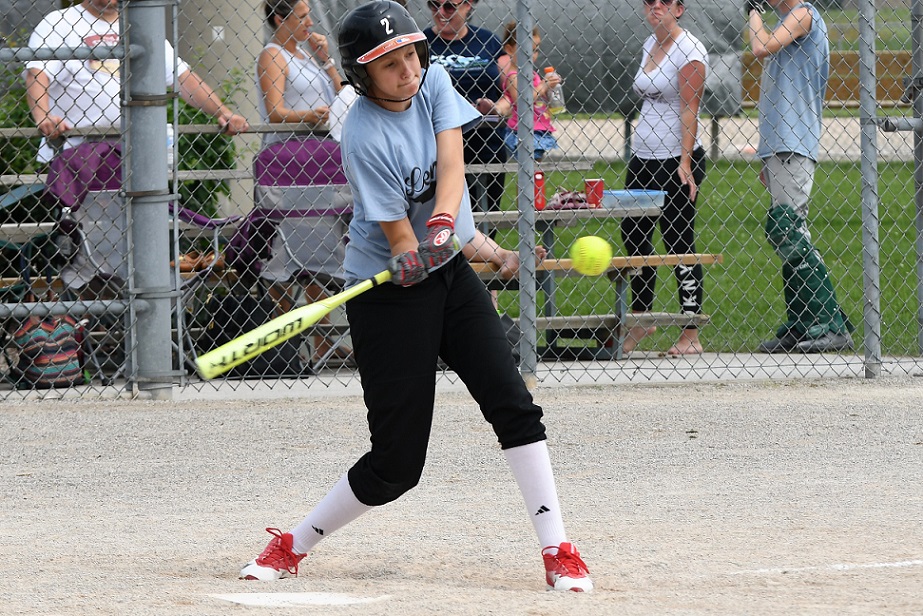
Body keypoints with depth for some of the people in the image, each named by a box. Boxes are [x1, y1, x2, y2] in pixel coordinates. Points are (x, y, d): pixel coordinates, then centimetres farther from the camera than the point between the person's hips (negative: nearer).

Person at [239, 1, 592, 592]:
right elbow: (399, 239, -21)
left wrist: (442, 224, -35)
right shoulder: (366, 138, -21)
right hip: (389, 295, -6)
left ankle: (558, 550, -4)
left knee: (513, 404, -6)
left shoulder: (433, 82, -3)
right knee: (396, 463, -6)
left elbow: (451, 164, -17)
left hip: (449, 273, 6)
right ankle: (293, 546, 12)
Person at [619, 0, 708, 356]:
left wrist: (685, 161, -23)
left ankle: (691, 336, -2)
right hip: (642, 159, 8)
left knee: (679, 242, -6)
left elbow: (688, 110, -17)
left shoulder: (689, 50, -11)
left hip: (675, 161, -8)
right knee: (632, 235, 9)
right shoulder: (649, 45, 14)